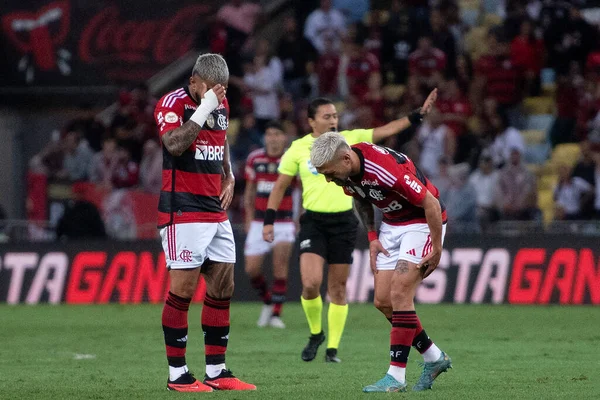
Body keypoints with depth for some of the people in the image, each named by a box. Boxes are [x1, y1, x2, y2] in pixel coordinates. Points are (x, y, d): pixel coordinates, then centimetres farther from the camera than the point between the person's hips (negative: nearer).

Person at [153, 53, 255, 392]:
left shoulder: (221, 106, 12)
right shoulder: (173, 103, -11)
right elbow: (174, 144, -28)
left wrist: (228, 178, 14)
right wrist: (204, 107, -26)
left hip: (216, 212, 8)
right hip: (183, 211, -8)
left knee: (223, 287, 7)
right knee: (183, 289, -8)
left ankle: (216, 371, 13)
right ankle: (178, 374, -2)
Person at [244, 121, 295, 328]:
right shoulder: (255, 159, 2)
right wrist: (249, 218, 10)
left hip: (284, 223, -3)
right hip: (259, 223, 3)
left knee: (280, 262, -18)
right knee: (252, 269, -3)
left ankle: (276, 313, -10)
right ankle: (267, 301, 24)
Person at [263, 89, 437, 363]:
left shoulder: (349, 139, 2)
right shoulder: (298, 149, -1)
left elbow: (386, 130, 2)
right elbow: (280, 187, 6)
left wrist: (419, 114, -7)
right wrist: (269, 221, 0)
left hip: (343, 221, 2)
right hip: (313, 221, -2)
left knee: (338, 288, 4)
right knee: (311, 283, -16)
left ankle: (333, 348, 13)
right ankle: (315, 334, 9)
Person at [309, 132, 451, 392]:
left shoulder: (388, 171, -34)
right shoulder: (346, 171, -10)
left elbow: (431, 204, -26)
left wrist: (436, 249, -18)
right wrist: (372, 237, 4)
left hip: (423, 222, -8)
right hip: (392, 224, 8)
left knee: (399, 294, -17)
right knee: (382, 301, 3)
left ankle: (396, 376, -13)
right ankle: (434, 358, 18)